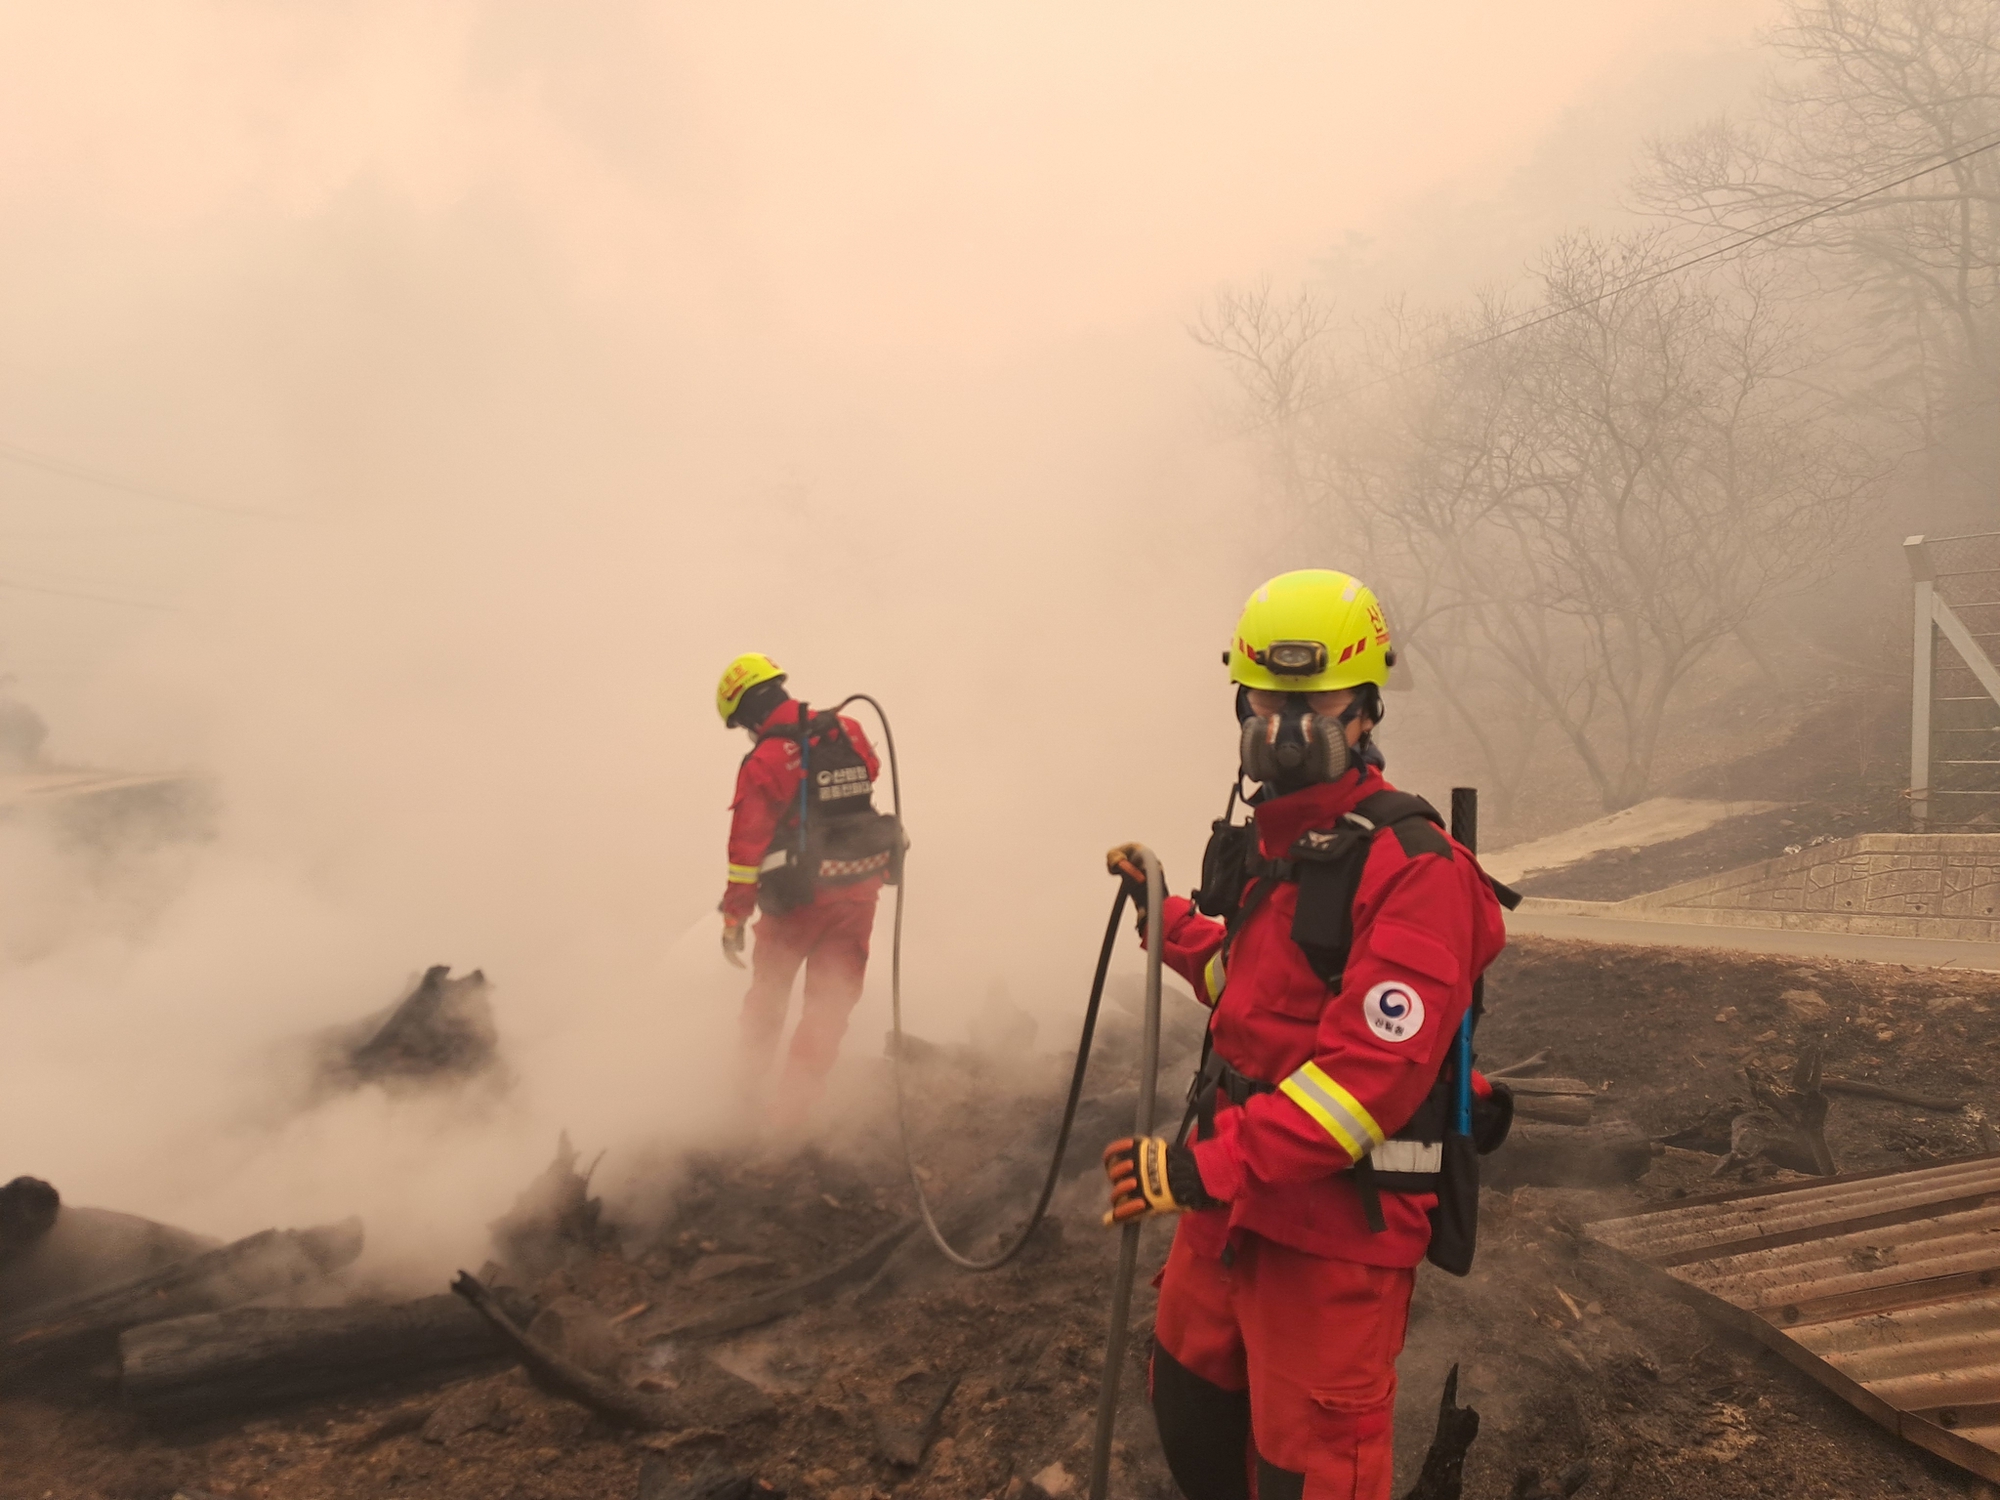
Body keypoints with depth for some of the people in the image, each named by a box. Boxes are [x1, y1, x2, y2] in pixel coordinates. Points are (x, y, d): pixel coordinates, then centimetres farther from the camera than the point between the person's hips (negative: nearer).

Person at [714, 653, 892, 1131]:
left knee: (769, 989, 21)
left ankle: (751, 1083, 38)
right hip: (860, 887, 3)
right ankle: (792, 1106, 12)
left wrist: (734, 919, -10)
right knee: (831, 1000, 11)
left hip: (799, 896, -3)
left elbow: (746, 847, -16)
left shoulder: (763, 762, -16)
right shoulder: (848, 731, -3)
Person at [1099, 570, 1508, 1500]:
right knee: (1191, 1411, 25)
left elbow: (1375, 1071, -27)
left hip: (1336, 1228, -8)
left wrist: (1213, 1168, -31)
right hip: (1231, 1200, 9)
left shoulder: (1412, 867, -20)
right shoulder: (1267, 840, 9)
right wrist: (1166, 918, 21)